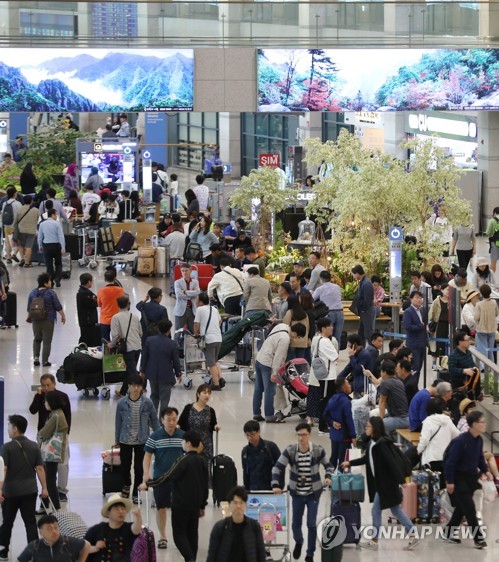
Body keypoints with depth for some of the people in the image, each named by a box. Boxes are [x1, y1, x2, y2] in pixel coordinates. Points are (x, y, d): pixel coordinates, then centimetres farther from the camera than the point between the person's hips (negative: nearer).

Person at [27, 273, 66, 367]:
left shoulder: (33, 293, 0)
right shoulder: (51, 293, -14)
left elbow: (29, 307, 8)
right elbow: (58, 306, -11)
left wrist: (29, 317, 24)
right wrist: (63, 316, 2)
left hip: (36, 320, 4)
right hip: (48, 320, -4)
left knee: (37, 339, 20)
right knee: (47, 341, 5)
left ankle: (36, 357, 8)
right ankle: (45, 361, 7)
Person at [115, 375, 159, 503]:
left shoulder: (147, 403, -7)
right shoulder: (122, 403, -7)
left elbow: (154, 420, 2)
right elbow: (118, 422, 2)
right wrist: (117, 439, 8)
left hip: (141, 441, 0)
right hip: (125, 440, 0)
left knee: (139, 468, 5)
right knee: (125, 466, 8)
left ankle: (136, 493, 21)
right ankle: (126, 485, 39)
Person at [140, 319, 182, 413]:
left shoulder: (149, 340, -5)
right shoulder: (172, 344, -14)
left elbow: (144, 356, 1)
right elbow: (176, 361, -7)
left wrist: (142, 371, 13)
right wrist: (178, 374, 8)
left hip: (152, 374, 4)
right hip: (166, 375, -4)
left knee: (154, 395, 22)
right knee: (164, 399, 2)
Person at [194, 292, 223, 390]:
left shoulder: (200, 309, -6)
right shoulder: (214, 309, 16)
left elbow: (196, 325, -6)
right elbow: (220, 321, 27)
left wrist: (196, 334, 12)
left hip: (208, 340, -7)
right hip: (219, 338, 7)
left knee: (211, 364, -1)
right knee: (215, 361, 20)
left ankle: (216, 384, -3)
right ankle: (220, 378, 3)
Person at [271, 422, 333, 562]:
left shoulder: (318, 450, -13)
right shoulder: (290, 451, -13)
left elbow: (328, 466, 3)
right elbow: (277, 468, -12)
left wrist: (328, 477, -17)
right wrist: (275, 485, -25)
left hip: (313, 493, -1)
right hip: (297, 493, 1)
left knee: (311, 524, -1)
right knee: (296, 522, 11)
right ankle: (298, 542, 46)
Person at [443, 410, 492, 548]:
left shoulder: (479, 440, 1)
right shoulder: (460, 441, -23)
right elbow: (450, 461, -19)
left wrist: (486, 470, 1)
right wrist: (450, 481, -17)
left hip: (472, 477, 8)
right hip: (460, 478, -8)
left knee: (462, 507, 15)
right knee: (470, 508, -9)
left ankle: (448, 532, 29)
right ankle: (478, 539, -5)